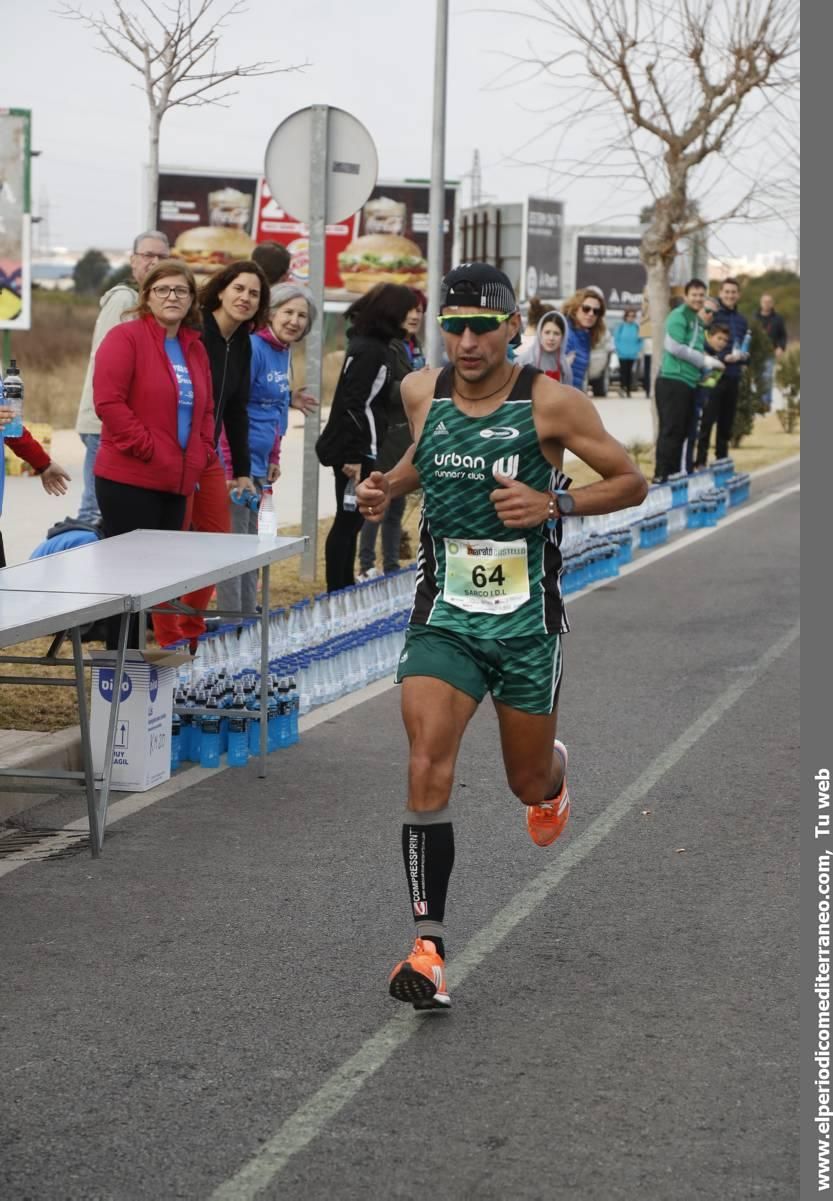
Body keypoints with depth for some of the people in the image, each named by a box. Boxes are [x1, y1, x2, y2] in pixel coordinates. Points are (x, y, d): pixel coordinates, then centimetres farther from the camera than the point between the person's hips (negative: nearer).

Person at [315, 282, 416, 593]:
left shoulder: (373, 345, 13)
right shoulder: (370, 351, -16)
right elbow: (353, 405, -21)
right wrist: (354, 455, -23)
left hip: (360, 449, 10)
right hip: (354, 450, -10)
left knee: (351, 519, 14)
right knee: (348, 520, -5)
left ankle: (345, 588, 21)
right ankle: (337, 591, -1)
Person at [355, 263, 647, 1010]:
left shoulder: (551, 403, -12)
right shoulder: (422, 393, -1)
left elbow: (631, 482, -4)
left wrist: (555, 503, -20)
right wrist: (388, 487, 3)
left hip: (526, 623, -1)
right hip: (443, 618, 2)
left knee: (529, 782, 14)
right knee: (428, 769, -18)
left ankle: (554, 777, 55)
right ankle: (429, 949, -15)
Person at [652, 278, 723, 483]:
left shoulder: (697, 321, 20)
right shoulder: (678, 316, -8)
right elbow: (675, 347, -17)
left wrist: (709, 363, 7)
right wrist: (704, 360, -12)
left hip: (689, 382, 9)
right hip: (673, 380, -9)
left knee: (681, 431, 11)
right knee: (670, 430, -9)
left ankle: (674, 474, 16)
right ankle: (661, 476, -8)